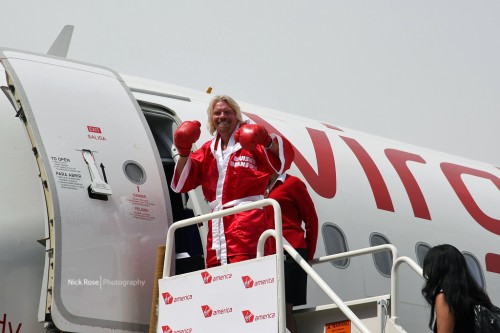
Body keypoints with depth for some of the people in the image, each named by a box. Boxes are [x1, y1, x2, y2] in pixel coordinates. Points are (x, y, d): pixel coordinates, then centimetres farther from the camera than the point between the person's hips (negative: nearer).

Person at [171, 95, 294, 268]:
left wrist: (267, 140, -29)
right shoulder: (208, 150, 19)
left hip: (246, 221, -6)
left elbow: (284, 156, -10)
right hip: (217, 226, 6)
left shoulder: (249, 141, 4)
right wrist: (184, 152, -1)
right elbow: (182, 182, 14)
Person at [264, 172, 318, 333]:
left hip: (289, 254, -6)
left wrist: (309, 256, 4)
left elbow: (311, 219, 3)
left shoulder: (292, 183, 3)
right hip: (268, 256, 6)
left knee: (284, 309, -10)